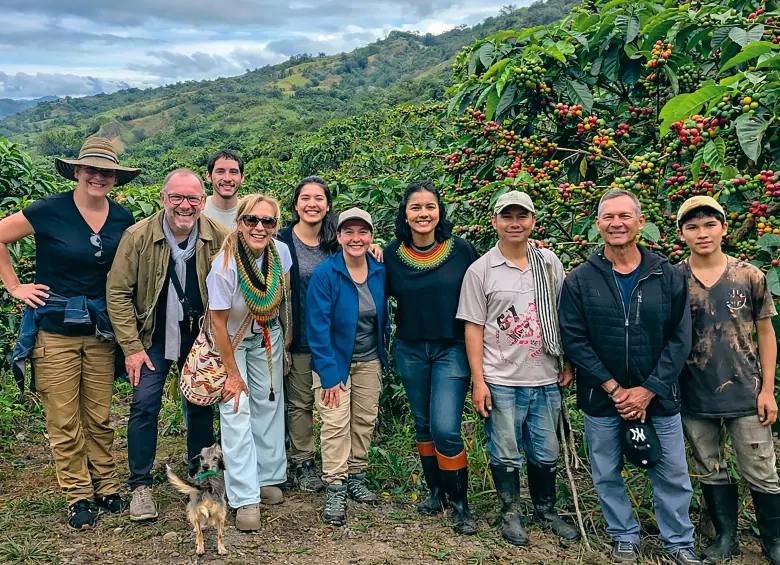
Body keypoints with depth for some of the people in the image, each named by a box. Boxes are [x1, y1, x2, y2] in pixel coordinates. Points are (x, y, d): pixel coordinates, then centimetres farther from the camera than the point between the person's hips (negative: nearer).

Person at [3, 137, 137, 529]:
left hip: (101, 330, 3)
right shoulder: (50, 211, -9)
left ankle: (106, 487, 26)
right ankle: (77, 495, 19)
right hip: (54, 330, -3)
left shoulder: (123, 218, 3)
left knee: (100, 417, 11)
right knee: (64, 421, 4)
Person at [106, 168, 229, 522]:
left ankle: (201, 475, 30)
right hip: (153, 336, -1)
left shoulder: (219, 238, -11)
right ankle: (140, 485, 11)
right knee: (145, 405, -5)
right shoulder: (138, 236, -14)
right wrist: (132, 347, -12)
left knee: (202, 403, 11)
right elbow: (118, 292, -10)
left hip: (200, 336, 2)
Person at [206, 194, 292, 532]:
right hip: (232, 340, -4)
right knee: (236, 410, -9)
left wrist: (286, 340, 7)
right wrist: (232, 373, -15)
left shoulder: (281, 252, -18)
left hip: (268, 336, 4)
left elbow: (284, 299, 0)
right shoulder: (225, 265, -30)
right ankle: (245, 498, -4)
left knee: (269, 403, 9)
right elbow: (218, 322, -21)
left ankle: (268, 477, 24)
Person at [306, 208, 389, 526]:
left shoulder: (380, 271, -3)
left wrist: (384, 352, 6)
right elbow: (318, 327, -17)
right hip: (335, 360, -4)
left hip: (370, 362, 5)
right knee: (335, 424, -8)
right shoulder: (325, 274, -16)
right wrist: (328, 374, -20)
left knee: (365, 422, 11)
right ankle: (335, 490, 1)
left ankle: (356, 477, 27)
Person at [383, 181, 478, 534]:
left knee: (445, 429, -9)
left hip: (452, 349, -3)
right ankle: (435, 491, 33)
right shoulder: (392, 254, -3)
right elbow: (383, 296, 10)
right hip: (410, 351, 3)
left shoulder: (461, 250, -8)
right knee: (423, 425, 15)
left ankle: (459, 503, 10)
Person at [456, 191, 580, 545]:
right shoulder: (480, 270, -5)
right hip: (501, 382, -3)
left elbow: (563, 316, 11)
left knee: (546, 453, 15)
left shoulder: (550, 263, 5)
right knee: (506, 455, 8)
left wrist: (568, 365, 7)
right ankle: (511, 513, 28)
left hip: (547, 380, 3)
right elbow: (473, 328, -4)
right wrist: (478, 381, -8)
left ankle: (546, 510, 36)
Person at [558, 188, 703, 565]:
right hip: (601, 400, 0)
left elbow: (679, 339, -4)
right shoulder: (579, 281, -5)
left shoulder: (668, 277, -2)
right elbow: (573, 339, -9)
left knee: (672, 475, 11)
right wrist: (614, 388, -13)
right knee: (607, 475, 12)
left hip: (658, 397, 1)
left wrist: (648, 389, -11)